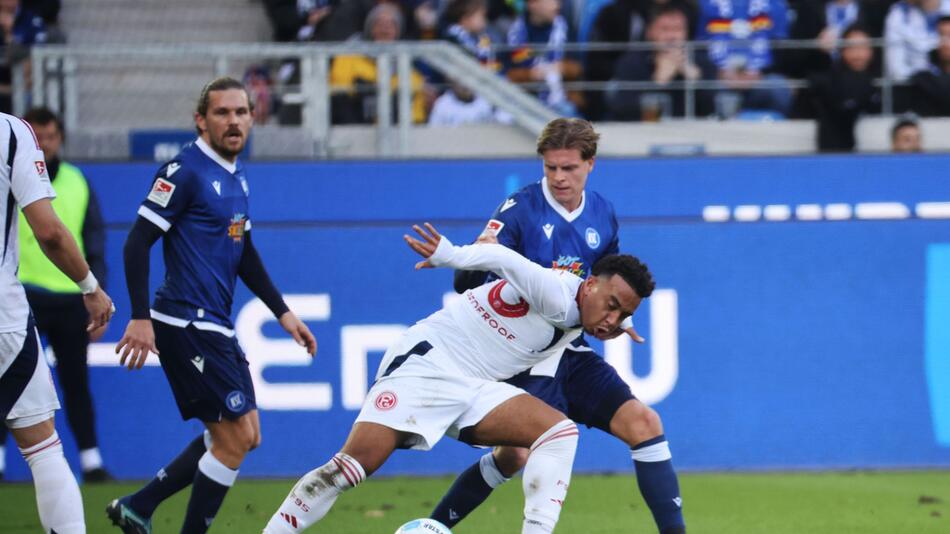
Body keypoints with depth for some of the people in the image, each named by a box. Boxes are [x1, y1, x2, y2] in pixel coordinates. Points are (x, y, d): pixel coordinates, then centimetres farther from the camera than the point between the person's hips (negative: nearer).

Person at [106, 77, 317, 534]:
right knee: (235, 437, -8)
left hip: (216, 326, 9)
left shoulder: (236, 178, 14)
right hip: (187, 324, -9)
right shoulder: (185, 171, -13)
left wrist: (282, 312, 21)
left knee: (242, 436, 12)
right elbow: (138, 242, -16)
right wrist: (140, 318, -22)